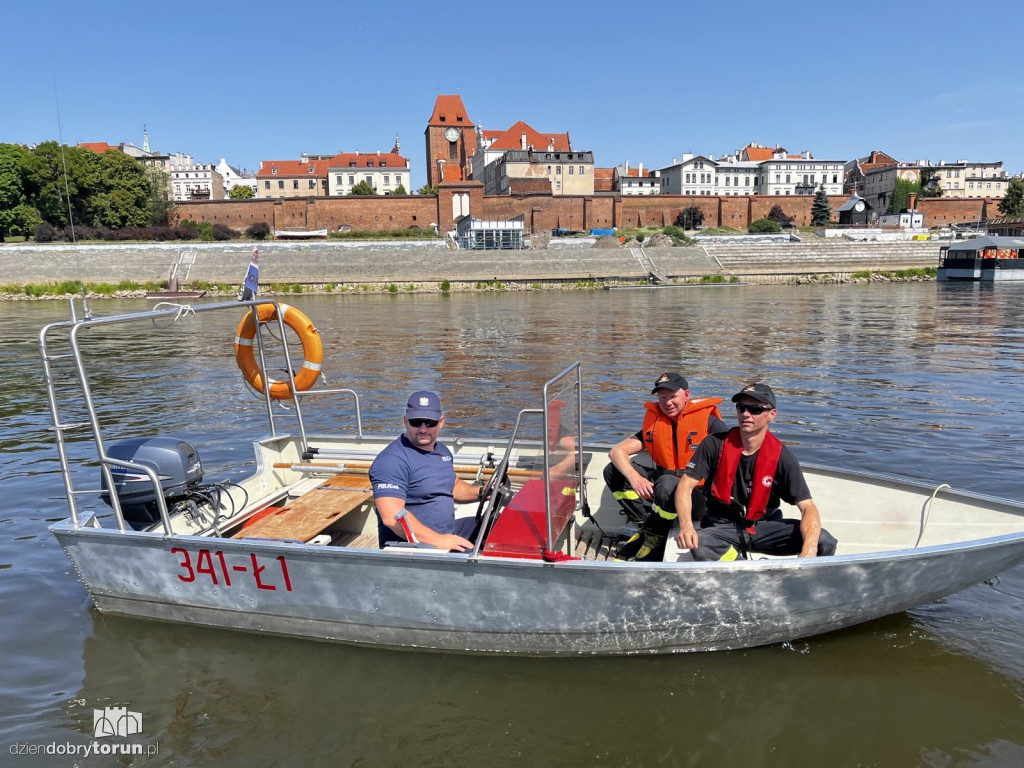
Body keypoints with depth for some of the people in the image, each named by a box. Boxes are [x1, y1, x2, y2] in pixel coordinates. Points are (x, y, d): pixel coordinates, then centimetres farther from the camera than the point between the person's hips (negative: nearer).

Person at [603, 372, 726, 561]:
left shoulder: (708, 420, -6)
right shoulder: (654, 422, 7)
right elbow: (616, 451, -2)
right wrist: (634, 478, -23)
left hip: (701, 496, -5)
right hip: (662, 483, 5)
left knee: (667, 484, -38)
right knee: (613, 470, -7)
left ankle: (654, 538, -11)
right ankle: (645, 524, -10)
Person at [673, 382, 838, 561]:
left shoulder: (782, 457, -8)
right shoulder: (715, 444, -9)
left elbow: (808, 507, -13)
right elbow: (685, 485, -11)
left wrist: (809, 550, -33)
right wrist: (686, 526, -30)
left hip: (764, 525, 2)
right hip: (721, 525, -1)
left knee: (825, 542, -21)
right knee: (699, 547, -36)